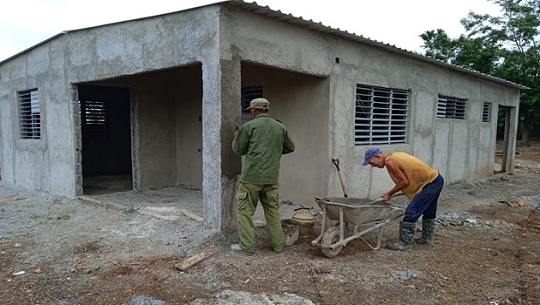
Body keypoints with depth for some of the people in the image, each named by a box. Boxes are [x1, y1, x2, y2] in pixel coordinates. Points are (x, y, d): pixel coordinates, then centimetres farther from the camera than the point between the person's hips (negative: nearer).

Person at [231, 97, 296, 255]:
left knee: (245, 210, 6)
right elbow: (290, 147, 17)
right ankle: (278, 244, 19)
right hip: (272, 177, 5)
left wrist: (236, 137, 21)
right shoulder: (280, 127, 8)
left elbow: (239, 150, 2)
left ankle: (247, 245, 7)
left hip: (251, 177, -4)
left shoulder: (249, 126, -5)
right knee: (273, 211, 14)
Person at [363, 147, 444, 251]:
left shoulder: (389, 162, -17)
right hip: (437, 179, 10)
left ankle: (404, 243, -2)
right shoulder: (395, 156, 11)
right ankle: (427, 238, 39)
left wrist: (389, 194, -7)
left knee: (411, 212, -8)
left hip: (430, 183, -10)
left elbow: (404, 181, -18)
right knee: (428, 212, 23)